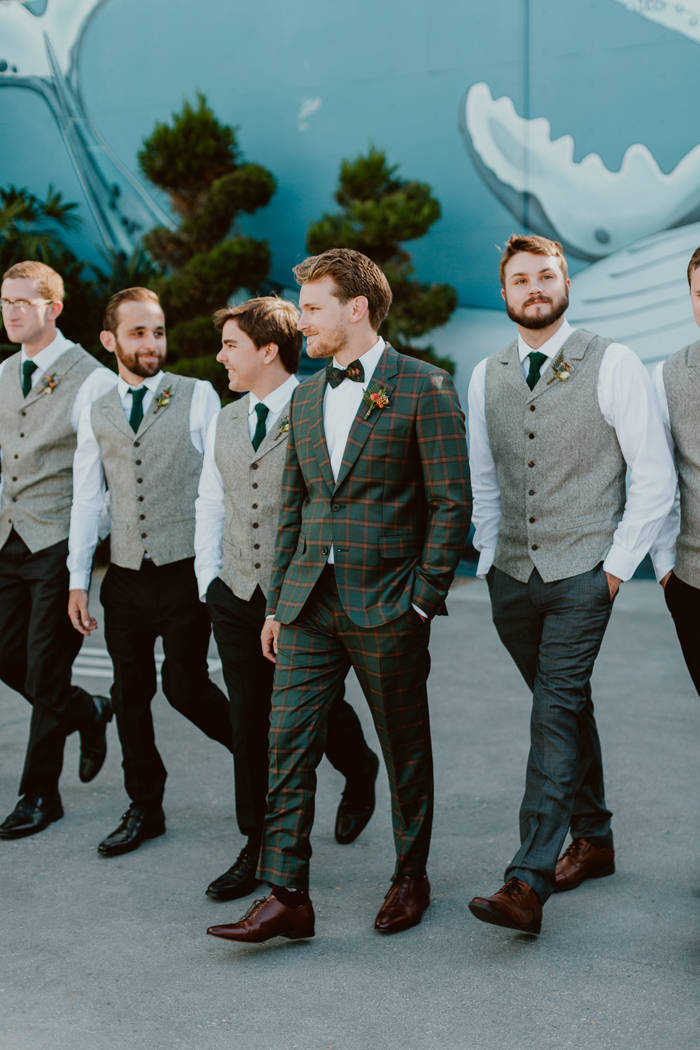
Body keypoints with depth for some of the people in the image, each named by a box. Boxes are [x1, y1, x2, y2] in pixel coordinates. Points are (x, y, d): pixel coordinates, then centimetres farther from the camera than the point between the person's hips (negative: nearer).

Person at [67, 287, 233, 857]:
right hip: (126, 576, 4)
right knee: (131, 693, 9)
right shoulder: (96, 414, 10)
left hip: (185, 569, -4)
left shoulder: (198, 396, 0)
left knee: (185, 683, -7)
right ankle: (145, 809, 24)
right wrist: (77, 581, 8)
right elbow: (87, 500, 11)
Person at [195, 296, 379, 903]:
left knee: (317, 710, 7)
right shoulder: (225, 423, 12)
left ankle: (359, 771, 42)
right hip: (238, 597, 5)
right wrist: (209, 579, 11)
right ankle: (260, 848, 19)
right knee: (250, 722, 7)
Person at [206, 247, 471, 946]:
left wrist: (422, 600, -10)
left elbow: (452, 502, -7)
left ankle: (411, 880, 28)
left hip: (385, 605, -5)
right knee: (288, 744, 0)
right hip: (310, 600, 6)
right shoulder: (305, 397, 13)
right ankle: (286, 896, 7)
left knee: (404, 750, 9)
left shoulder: (422, 388, -6)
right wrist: (278, 603, 12)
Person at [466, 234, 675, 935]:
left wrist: (617, 565, -7)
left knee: (557, 712, -12)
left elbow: (655, 477, -4)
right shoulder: (485, 377, 9)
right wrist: (489, 558, 11)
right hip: (510, 577, 5)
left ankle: (528, 883, -14)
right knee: (565, 707, 15)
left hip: (581, 573, -4)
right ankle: (593, 839, 31)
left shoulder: (612, 365, -5)